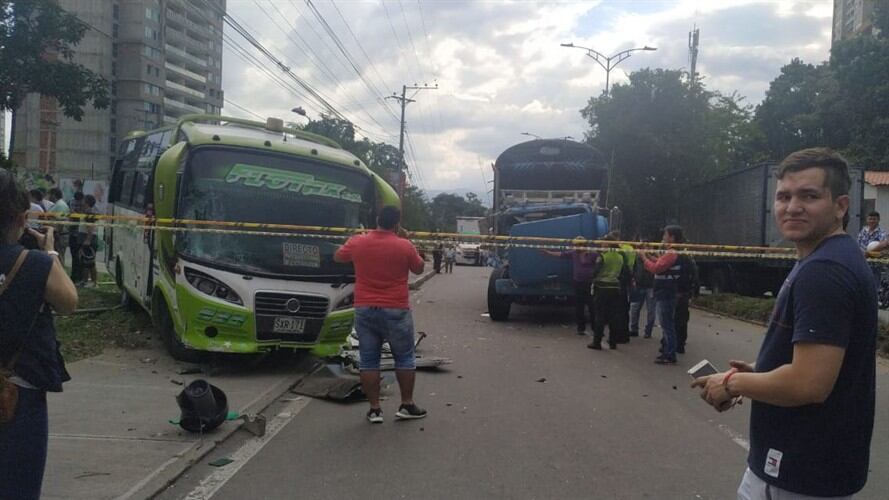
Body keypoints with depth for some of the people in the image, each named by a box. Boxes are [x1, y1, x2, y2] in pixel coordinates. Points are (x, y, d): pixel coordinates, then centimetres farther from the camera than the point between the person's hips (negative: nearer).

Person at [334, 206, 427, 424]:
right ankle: (407, 405, 15)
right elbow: (419, 268, 8)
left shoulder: (357, 242, -2)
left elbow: (337, 257, 18)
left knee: (368, 360, 8)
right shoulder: (404, 246, -9)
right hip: (396, 311, -2)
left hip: (365, 310, 2)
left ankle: (374, 409, 10)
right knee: (404, 358, 12)